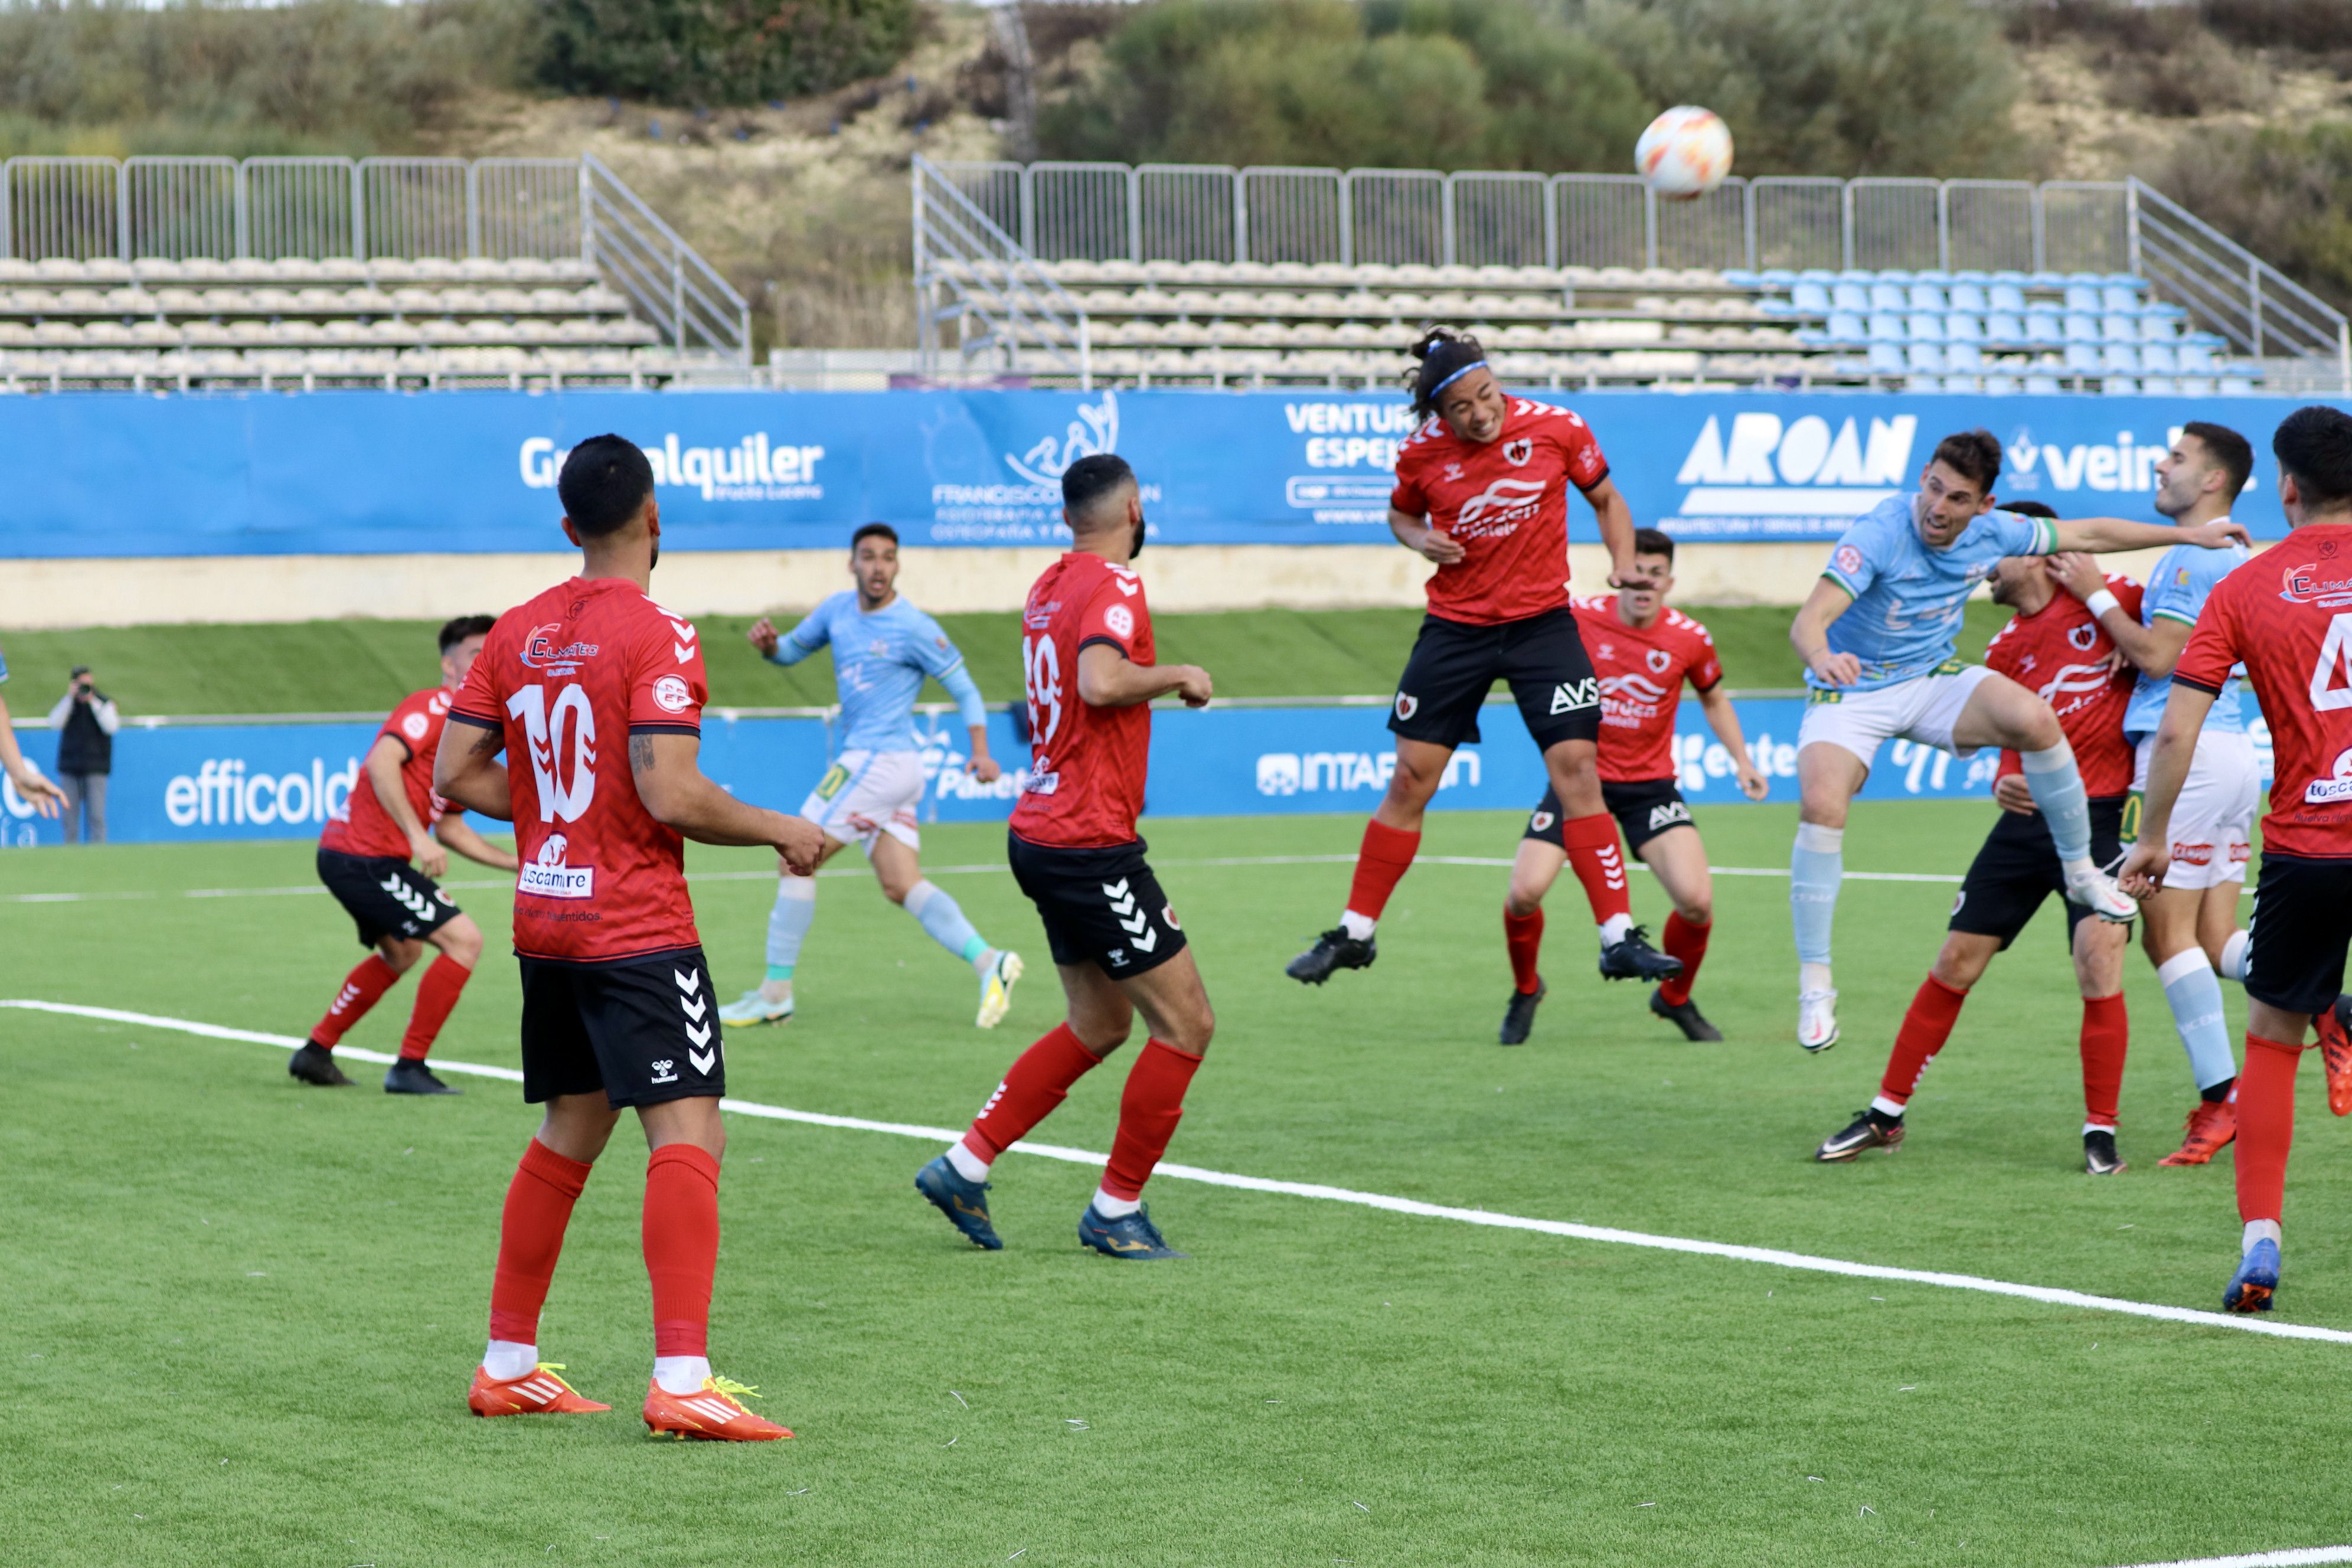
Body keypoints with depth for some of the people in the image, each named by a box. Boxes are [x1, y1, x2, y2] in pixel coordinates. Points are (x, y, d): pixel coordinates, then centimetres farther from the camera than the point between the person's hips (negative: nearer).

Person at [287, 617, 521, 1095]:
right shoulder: (434, 706, -13)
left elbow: (448, 827, 21)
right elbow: (382, 760, -29)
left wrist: (515, 863, 16)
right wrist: (417, 836, -31)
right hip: (366, 855, -11)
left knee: (400, 952, 31)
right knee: (464, 940, -12)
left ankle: (316, 1052, 37)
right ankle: (409, 1068, -6)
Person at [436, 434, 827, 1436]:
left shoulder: (520, 631, 7)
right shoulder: (656, 637, -14)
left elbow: (457, 774, 8)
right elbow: (671, 796, -21)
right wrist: (779, 831, -8)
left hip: (544, 927, 8)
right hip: (638, 930, -8)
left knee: (570, 1135, 19)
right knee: (689, 1135, -11)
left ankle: (508, 1365, 23)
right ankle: (681, 1380, -21)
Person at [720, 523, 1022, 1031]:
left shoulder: (914, 628, -10)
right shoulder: (837, 610, 10)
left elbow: (964, 689, -4)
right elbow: (792, 650, 22)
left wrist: (981, 753, -16)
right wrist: (768, 643, -3)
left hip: (880, 761, -8)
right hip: (862, 760, 8)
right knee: (901, 885, 3)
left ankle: (775, 993, 2)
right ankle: (988, 962, -6)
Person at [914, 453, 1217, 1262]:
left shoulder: (1049, 585, 11)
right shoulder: (1114, 587, -15)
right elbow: (1101, 681, -33)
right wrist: (1178, 674, -18)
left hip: (1042, 832, 9)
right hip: (1090, 844, -9)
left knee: (1099, 1026, 19)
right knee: (1186, 1021, -1)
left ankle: (965, 1164, 17)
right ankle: (1117, 1209, 4)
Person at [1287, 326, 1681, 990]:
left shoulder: (1556, 429, -9)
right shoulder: (1421, 453, -7)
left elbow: (1606, 499, 7)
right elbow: (1401, 513, 14)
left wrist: (1624, 563, -9)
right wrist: (1421, 540, -8)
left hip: (1543, 622, -1)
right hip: (1455, 628, 1)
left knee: (1576, 767, -11)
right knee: (1411, 778, 2)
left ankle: (1619, 939, -8)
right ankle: (1355, 933, 14)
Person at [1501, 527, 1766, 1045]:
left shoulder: (1689, 638, -6)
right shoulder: (1578, 618, -11)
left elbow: (1713, 698, 14)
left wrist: (1741, 760, 5)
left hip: (1651, 784, 1)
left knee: (1696, 900, -16)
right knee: (1524, 893, -16)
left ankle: (1674, 997, 15)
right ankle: (1525, 990, 17)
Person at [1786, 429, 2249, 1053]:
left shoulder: (1992, 533, -10)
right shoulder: (1878, 535, -27)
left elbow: (2090, 534, 6)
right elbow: (1809, 621, -37)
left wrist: (2189, 534, 9)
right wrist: (1823, 657, -60)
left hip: (1933, 679, 4)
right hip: (1851, 692, -4)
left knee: (2034, 718, -24)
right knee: (1821, 805, -29)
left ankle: (2081, 872, -3)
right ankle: (1814, 985, -17)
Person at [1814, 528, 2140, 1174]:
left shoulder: (2113, 596, -1)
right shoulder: (2005, 649, 12)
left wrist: (2096, 593, -14)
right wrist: (2003, 784, -4)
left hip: (2099, 819, -5)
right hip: (2028, 817, 5)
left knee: (2099, 963, -17)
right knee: (1955, 963, 6)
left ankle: (2101, 1133, -3)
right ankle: (1886, 1114, 17)